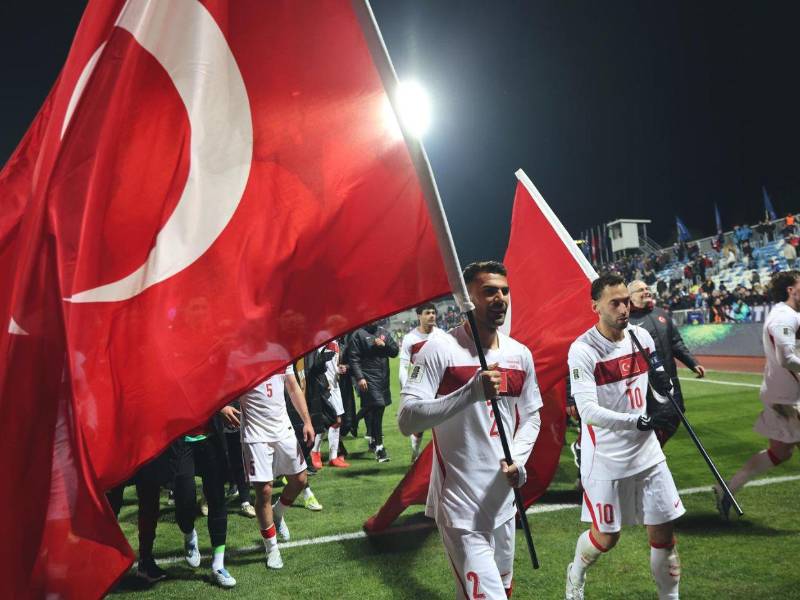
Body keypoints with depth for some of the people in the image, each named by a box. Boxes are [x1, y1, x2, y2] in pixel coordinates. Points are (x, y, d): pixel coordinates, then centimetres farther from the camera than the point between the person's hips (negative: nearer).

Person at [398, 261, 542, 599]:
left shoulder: (521, 355, 6)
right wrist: (472, 391, -30)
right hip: (460, 506, -6)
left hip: (502, 501, 7)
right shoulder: (440, 350, -13)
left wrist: (518, 459, -3)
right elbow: (407, 420, -20)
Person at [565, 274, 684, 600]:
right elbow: (589, 412, -25)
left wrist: (663, 384, -7)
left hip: (646, 453, 5)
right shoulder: (582, 350, -17)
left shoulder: (641, 336, 1)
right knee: (605, 538, 7)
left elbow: (660, 388, 15)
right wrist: (638, 421, -31)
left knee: (663, 531, 8)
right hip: (605, 459, -5)